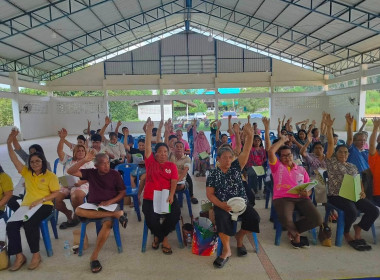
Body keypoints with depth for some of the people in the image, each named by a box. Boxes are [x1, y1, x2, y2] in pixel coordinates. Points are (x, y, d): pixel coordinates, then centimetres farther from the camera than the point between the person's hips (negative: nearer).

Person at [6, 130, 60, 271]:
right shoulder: (26, 172, 12)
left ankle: (36, 255, -13)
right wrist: (9, 143, -5)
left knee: (30, 224, -30)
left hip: (44, 206, -5)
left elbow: (56, 193, -3)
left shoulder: (50, 175, -1)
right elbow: (14, 159, 6)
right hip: (26, 205, 5)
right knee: (11, 225, -20)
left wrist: (40, 200, -17)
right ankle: (19, 256, -8)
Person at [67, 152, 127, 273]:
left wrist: (110, 201, -14)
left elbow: (122, 193, 1)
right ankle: (116, 214, -31)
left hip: (110, 205, -2)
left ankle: (94, 256, -16)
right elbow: (70, 171, -5)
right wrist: (84, 160, -15)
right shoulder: (90, 173, 5)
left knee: (107, 224, -34)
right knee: (78, 210, -32)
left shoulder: (115, 174, 1)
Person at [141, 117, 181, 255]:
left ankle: (158, 236, 6)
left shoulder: (172, 166, 7)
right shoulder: (150, 162, 5)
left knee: (175, 214, -23)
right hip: (150, 198, -1)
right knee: (151, 219, -24)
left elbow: (174, 182, -1)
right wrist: (149, 129, -12)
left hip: (167, 196, 1)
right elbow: (147, 146, -5)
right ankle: (164, 238, 10)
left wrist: (171, 195, -18)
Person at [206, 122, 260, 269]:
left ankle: (239, 237, 9)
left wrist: (250, 135, -24)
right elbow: (210, 194, -2)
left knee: (254, 218, -23)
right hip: (222, 204, -2)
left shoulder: (236, 167, 5)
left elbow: (246, 152, -8)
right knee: (222, 218, -34)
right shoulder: (213, 174, 0)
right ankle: (226, 250, -14)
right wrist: (221, 204, -20)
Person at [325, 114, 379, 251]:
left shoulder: (353, 166, 19)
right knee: (352, 212, -29)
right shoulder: (332, 161, 1)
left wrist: (362, 192, 0)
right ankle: (346, 233, 2)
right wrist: (329, 127, -13)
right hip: (337, 195, -6)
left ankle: (358, 229, 13)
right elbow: (331, 143, -6)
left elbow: (359, 181, 20)